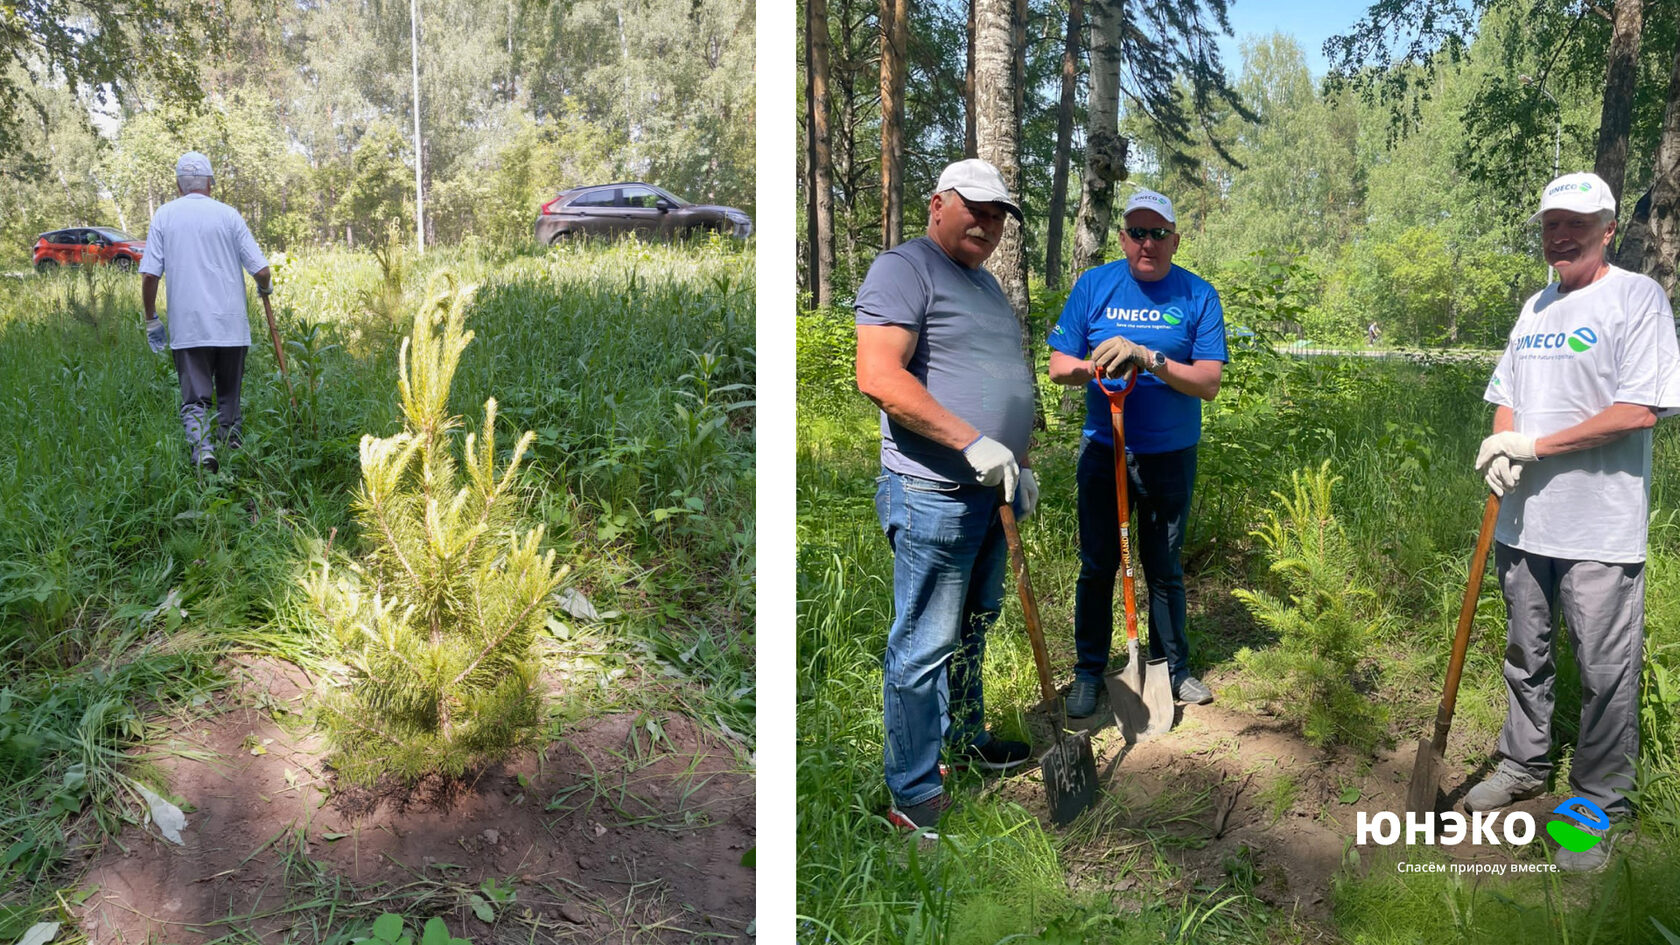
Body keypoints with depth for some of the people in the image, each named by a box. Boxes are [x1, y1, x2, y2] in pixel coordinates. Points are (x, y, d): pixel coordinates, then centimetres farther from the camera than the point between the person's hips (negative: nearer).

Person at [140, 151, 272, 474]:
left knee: (195, 398, 0)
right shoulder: (228, 215, 1)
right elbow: (261, 270, -3)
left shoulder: (164, 215, 3)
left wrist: (151, 319, 9)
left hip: (187, 327, 0)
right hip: (231, 325, 0)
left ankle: (201, 449, -22)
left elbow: (149, 275, -2)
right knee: (229, 396, 15)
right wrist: (266, 288, 20)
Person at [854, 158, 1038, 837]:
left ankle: (966, 740, 37)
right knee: (925, 645, -4)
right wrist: (973, 442, -25)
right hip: (934, 493, -9)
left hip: (992, 489, 9)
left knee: (972, 629, 21)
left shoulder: (987, 284, 21)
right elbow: (878, 377, -22)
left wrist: (1021, 462, 21)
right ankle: (915, 795, 5)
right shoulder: (904, 269, -10)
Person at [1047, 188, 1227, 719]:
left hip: (1171, 455, 0)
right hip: (1103, 450, 0)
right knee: (1097, 565, 7)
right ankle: (1089, 671, 20)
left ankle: (1172, 667, 28)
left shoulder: (1198, 296, -4)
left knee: (1164, 567, 12)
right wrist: (1098, 367, -22)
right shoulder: (1093, 286, -1)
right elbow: (1058, 366, -1)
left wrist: (1148, 359, -26)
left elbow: (1208, 383, -12)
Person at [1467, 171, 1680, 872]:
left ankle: (1599, 806, 16)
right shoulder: (1535, 307, 12)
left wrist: (1534, 446, -17)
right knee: (1526, 654, 18)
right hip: (1524, 519, 6)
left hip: (1600, 530, -6)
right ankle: (1524, 765, 35)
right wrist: (1500, 452, -6)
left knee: (1606, 674, 2)